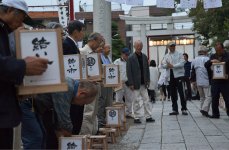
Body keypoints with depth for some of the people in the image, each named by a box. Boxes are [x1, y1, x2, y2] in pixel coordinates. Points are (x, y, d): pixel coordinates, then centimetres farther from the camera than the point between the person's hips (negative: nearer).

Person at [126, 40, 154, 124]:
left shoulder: (144, 57, 9)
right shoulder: (131, 58, -7)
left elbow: (147, 69, 13)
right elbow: (129, 72, -9)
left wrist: (147, 81, 5)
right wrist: (131, 84, -14)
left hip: (143, 83, 5)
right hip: (136, 84, -5)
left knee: (146, 100, 6)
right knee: (137, 101, 1)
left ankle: (148, 117, 12)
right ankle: (137, 117, 9)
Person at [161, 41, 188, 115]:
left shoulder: (179, 54, 3)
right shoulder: (166, 56, 15)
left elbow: (182, 63, -11)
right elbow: (163, 64, 6)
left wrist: (173, 66, -14)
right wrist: (167, 65, -13)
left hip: (178, 75, -4)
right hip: (170, 76, 4)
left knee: (181, 92, -7)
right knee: (173, 94, 8)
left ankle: (184, 109, -2)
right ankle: (175, 110, 14)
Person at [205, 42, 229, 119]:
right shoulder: (213, 56, 11)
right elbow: (206, 65, 6)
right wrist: (211, 61, -14)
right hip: (215, 81, 3)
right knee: (214, 98, 6)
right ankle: (215, 114, 14)